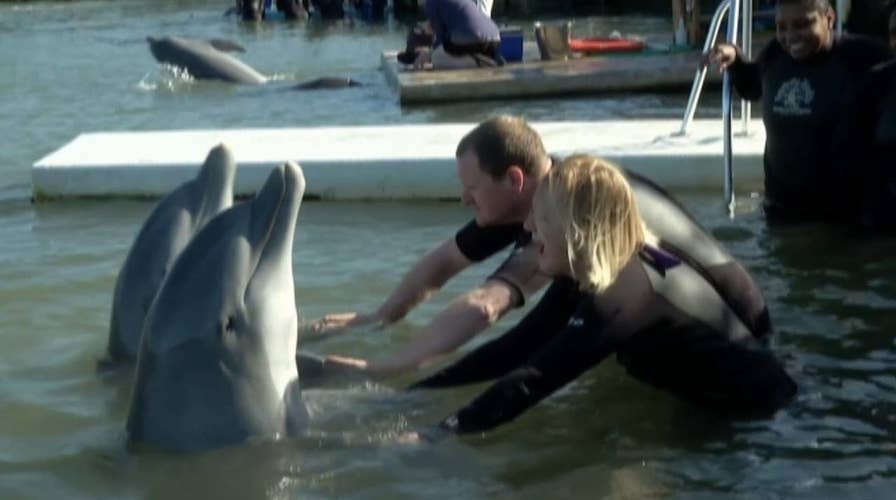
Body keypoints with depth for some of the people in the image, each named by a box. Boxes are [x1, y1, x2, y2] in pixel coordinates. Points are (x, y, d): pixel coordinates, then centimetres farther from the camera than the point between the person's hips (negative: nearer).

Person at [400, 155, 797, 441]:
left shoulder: (623, 293, -30)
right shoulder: (585, 275, -4)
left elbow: (534, 379, -36)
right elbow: (515, 348, -6)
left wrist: (440, 433, -39)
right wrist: (413, 392, -10)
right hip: (714, 405, 8)